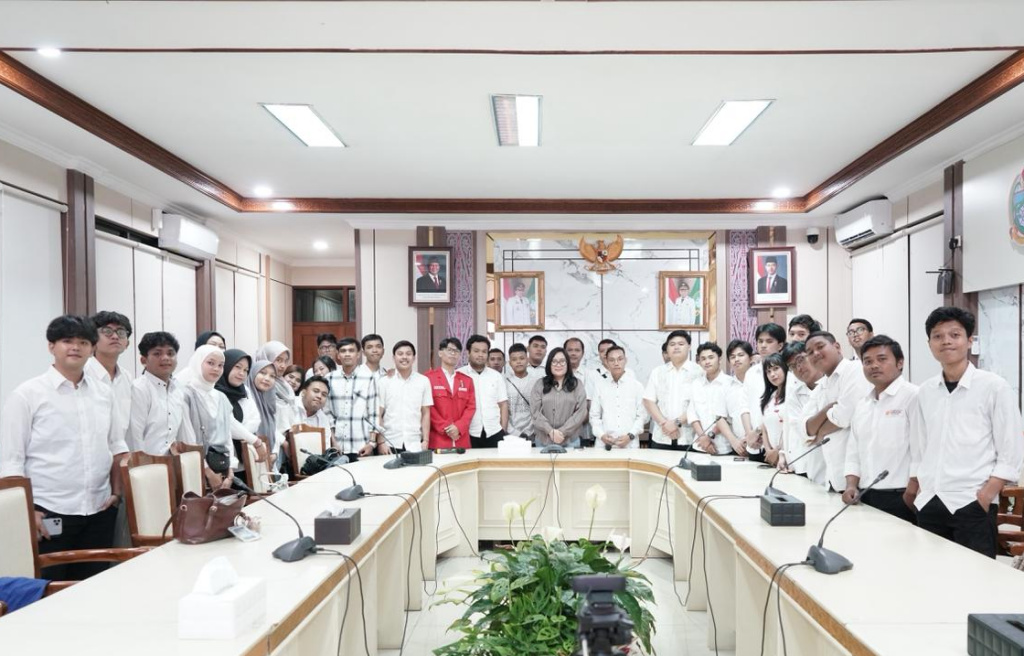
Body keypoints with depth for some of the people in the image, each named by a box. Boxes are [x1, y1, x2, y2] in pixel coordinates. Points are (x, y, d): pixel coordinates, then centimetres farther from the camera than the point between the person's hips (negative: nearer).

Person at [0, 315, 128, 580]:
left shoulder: (103, 392, 7)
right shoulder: (27, 394, -6)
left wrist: (117, 491, 7)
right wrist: (26, 511, -10)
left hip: (99, 510, 4)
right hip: (49, 513, -4)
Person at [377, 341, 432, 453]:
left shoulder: (423, 381, 4)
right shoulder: (384, 381, 0)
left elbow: (425, 413, 7)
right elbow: (378, 415, 2)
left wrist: (425, 440, 1)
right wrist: (381, 442, -3)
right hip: (390, 444, -1)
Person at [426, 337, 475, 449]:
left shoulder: (467, 380, 15)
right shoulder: (429, 377, 2)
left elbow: (471, 407, 8)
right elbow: (428, 407, -4)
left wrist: (459, 427, -8)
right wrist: (445, 428, -11)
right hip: (438, 439, -3)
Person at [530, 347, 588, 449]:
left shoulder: (576, 384, 5)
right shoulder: (540, 384, 6)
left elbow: (581, 411, -3)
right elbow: (535, 411, -2)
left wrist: (563, 432, -13)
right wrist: (550, 431, -15)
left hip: (570, 440, 0)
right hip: (543, 439, 0)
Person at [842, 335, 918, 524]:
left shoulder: (914, 397, -8)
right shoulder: (862, 405, 15)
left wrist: (911, 494, -16)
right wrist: (851, 486, 4)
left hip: (900, 498, -6)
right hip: (866, 498, 7)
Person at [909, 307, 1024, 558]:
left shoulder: (994, 387, -3)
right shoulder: (925, 392, 8)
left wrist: (985, 496, -12)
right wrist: (919, 492, 7)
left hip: (972, 504, -4)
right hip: (929, 504, 4)